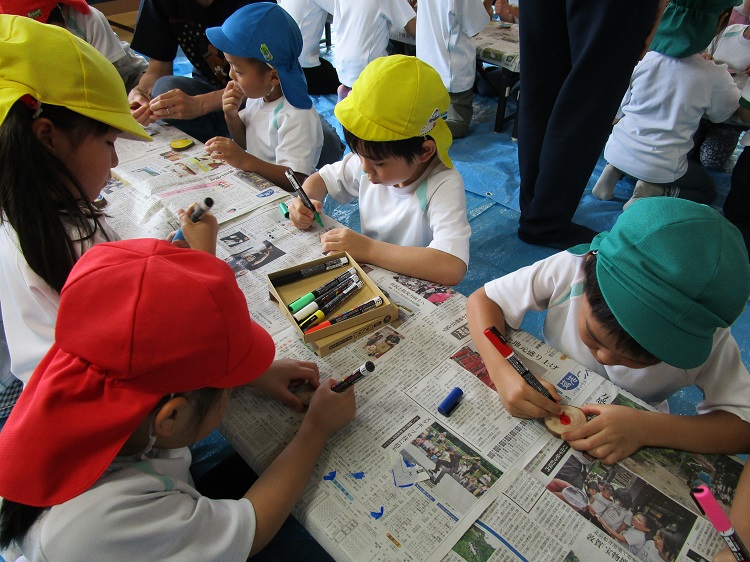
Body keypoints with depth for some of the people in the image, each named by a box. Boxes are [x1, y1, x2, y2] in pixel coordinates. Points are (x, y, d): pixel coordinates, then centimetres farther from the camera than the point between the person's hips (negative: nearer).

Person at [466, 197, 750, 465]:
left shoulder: (706, 338, -24)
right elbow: (482, 300, -22)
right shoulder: (570, 269, -28)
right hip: (545, 404, 0)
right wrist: (502, 372, -38)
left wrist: (648, 428, -34)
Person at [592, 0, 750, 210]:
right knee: (707, 190, 25)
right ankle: (655, 191, -6)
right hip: (661, 166, -3)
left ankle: (615, 169, 7)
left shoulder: (644, 57, -5)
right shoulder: (715, 77, -10)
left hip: (619, 151, 4)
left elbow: (621, 108, 6)